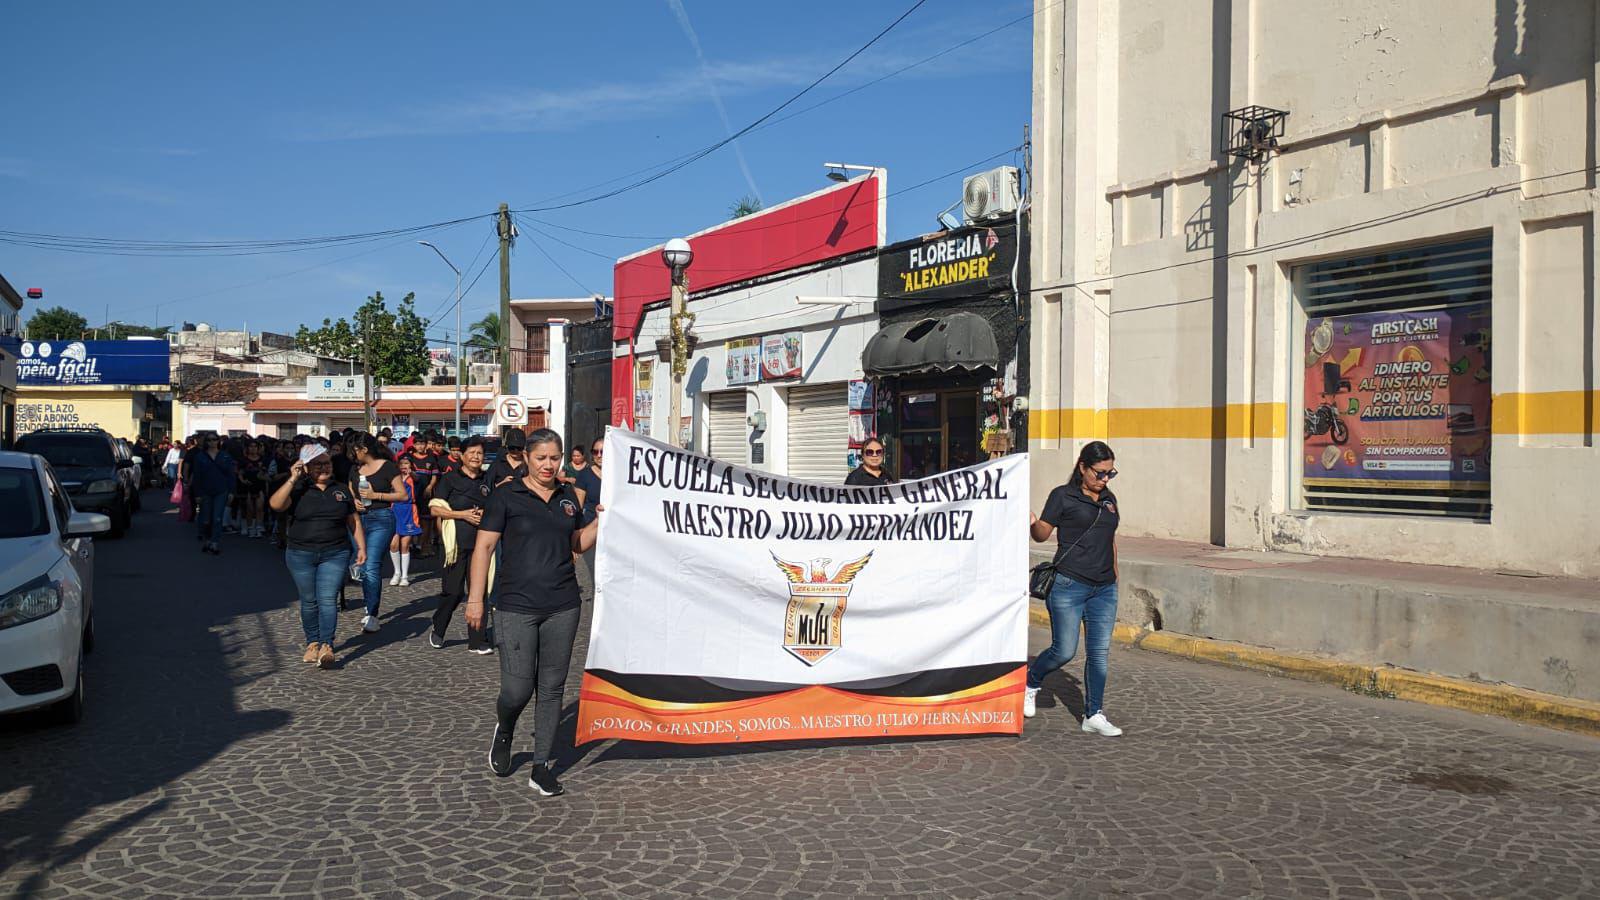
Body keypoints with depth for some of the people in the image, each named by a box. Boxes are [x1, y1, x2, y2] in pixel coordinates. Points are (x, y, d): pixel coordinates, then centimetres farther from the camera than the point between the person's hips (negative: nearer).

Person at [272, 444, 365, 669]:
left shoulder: (341, 490, 9)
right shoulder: (297, 490, 2)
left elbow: (354, 521, 12)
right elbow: (275, 504, -16)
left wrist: (361, 547, 5)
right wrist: (293, 479, -17)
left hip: (334, 555, 0)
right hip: (301, 555, 0)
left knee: (328, 600, -11)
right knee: (309, 602, 8)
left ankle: (326, 646, -16)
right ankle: (312, 643, 21)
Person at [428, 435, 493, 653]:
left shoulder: (487, 481, 13)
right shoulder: (450, 479, 1)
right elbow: (435, 509, -3)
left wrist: (486, 515, 0)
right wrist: (463, 515, -12)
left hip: (480, 543, 3)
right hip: (456, 542, -3)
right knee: (453, 591, -1)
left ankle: (478, 641, 6)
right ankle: (437, 631, 23)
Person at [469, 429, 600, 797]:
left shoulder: (567, 497, 12)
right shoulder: (506, 496, -2)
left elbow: (579, 543, 23)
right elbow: (484, 546, -3)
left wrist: (600, 521, 4)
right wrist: (475, 597, -8)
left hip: (562, 606, 4)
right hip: (516, 607, -4)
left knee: (552, 687, 6)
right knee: (518, 688, -6)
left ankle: (541, 767, 16)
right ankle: (504, 731, 29)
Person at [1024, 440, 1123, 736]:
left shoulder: (1109, 499, 14)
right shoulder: (1063, 496, -3)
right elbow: (1043, 533, -5)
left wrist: (1114, 575, 21)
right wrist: (1031, 523, -27)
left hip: (1104, 589, 5)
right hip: (1069, 585, -5)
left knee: (1099, 652, 4)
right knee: (1064, 651, -4)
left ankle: (1094, 715, 12)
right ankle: (1030, 682, 24)